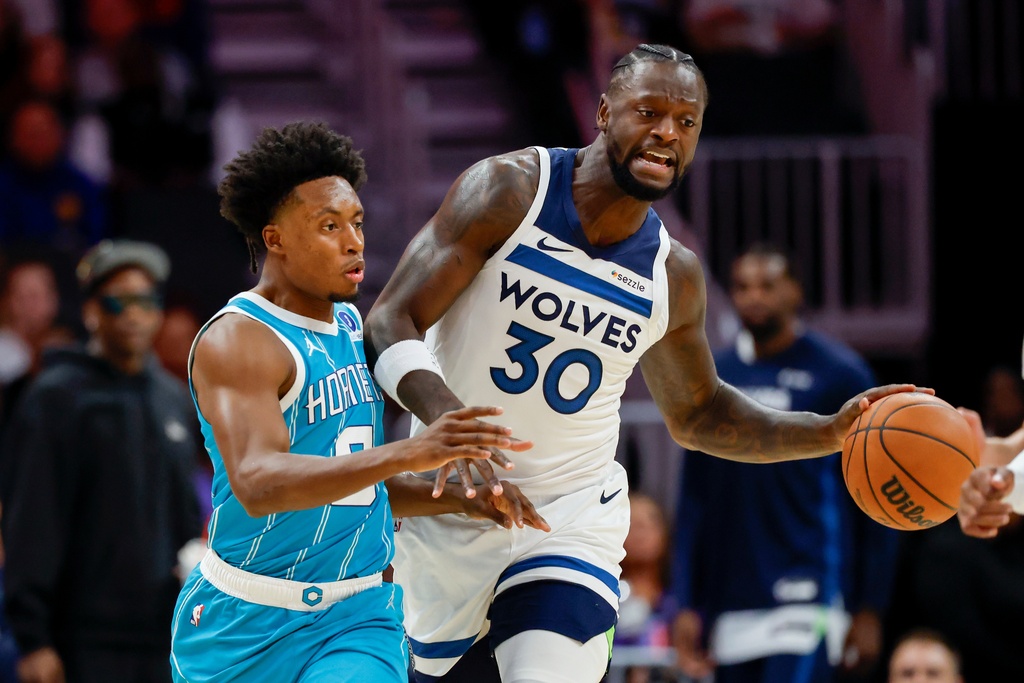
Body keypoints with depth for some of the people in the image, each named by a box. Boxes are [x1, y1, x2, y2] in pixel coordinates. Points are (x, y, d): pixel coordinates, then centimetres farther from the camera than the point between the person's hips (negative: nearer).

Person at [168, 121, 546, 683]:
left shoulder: (350, 325, 10)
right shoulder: (238, 342, -16)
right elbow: (257, 484, -33)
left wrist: (464, 498, 3)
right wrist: (409, 453, -44)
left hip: (358, 618, 5)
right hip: (241, 629, -5)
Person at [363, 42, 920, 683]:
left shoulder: (674, 278, -1)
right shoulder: (509, 191, -14)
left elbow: (697, 413, 17)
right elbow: (390, 321, -19)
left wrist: (831, 431, 2)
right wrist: (447, 419, -38)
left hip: (570, 519, 1)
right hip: (445, 504, -1)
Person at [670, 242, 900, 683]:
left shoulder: (840, 373, -1)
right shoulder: (713, 377, 12)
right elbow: (695, 501, 15)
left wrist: (870, 609, -6)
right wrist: (688, 605, 9)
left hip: (805, 600, -6)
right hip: (731, 609, 6)